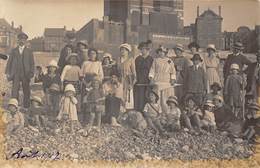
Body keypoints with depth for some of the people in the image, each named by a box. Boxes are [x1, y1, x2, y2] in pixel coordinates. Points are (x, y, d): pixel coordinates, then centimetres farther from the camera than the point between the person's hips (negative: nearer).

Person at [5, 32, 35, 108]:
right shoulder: (13, 51, 13)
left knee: (26, 92, 3)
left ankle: (26, 107, 13)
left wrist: (31, 73, -6)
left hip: (25, 74, 0)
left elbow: (32, 63, 6)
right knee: (14, 90, -8)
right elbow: (9, 62, 11)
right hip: (15, 74, 0)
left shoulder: (29, 51, 10)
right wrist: (7, 73, 2)